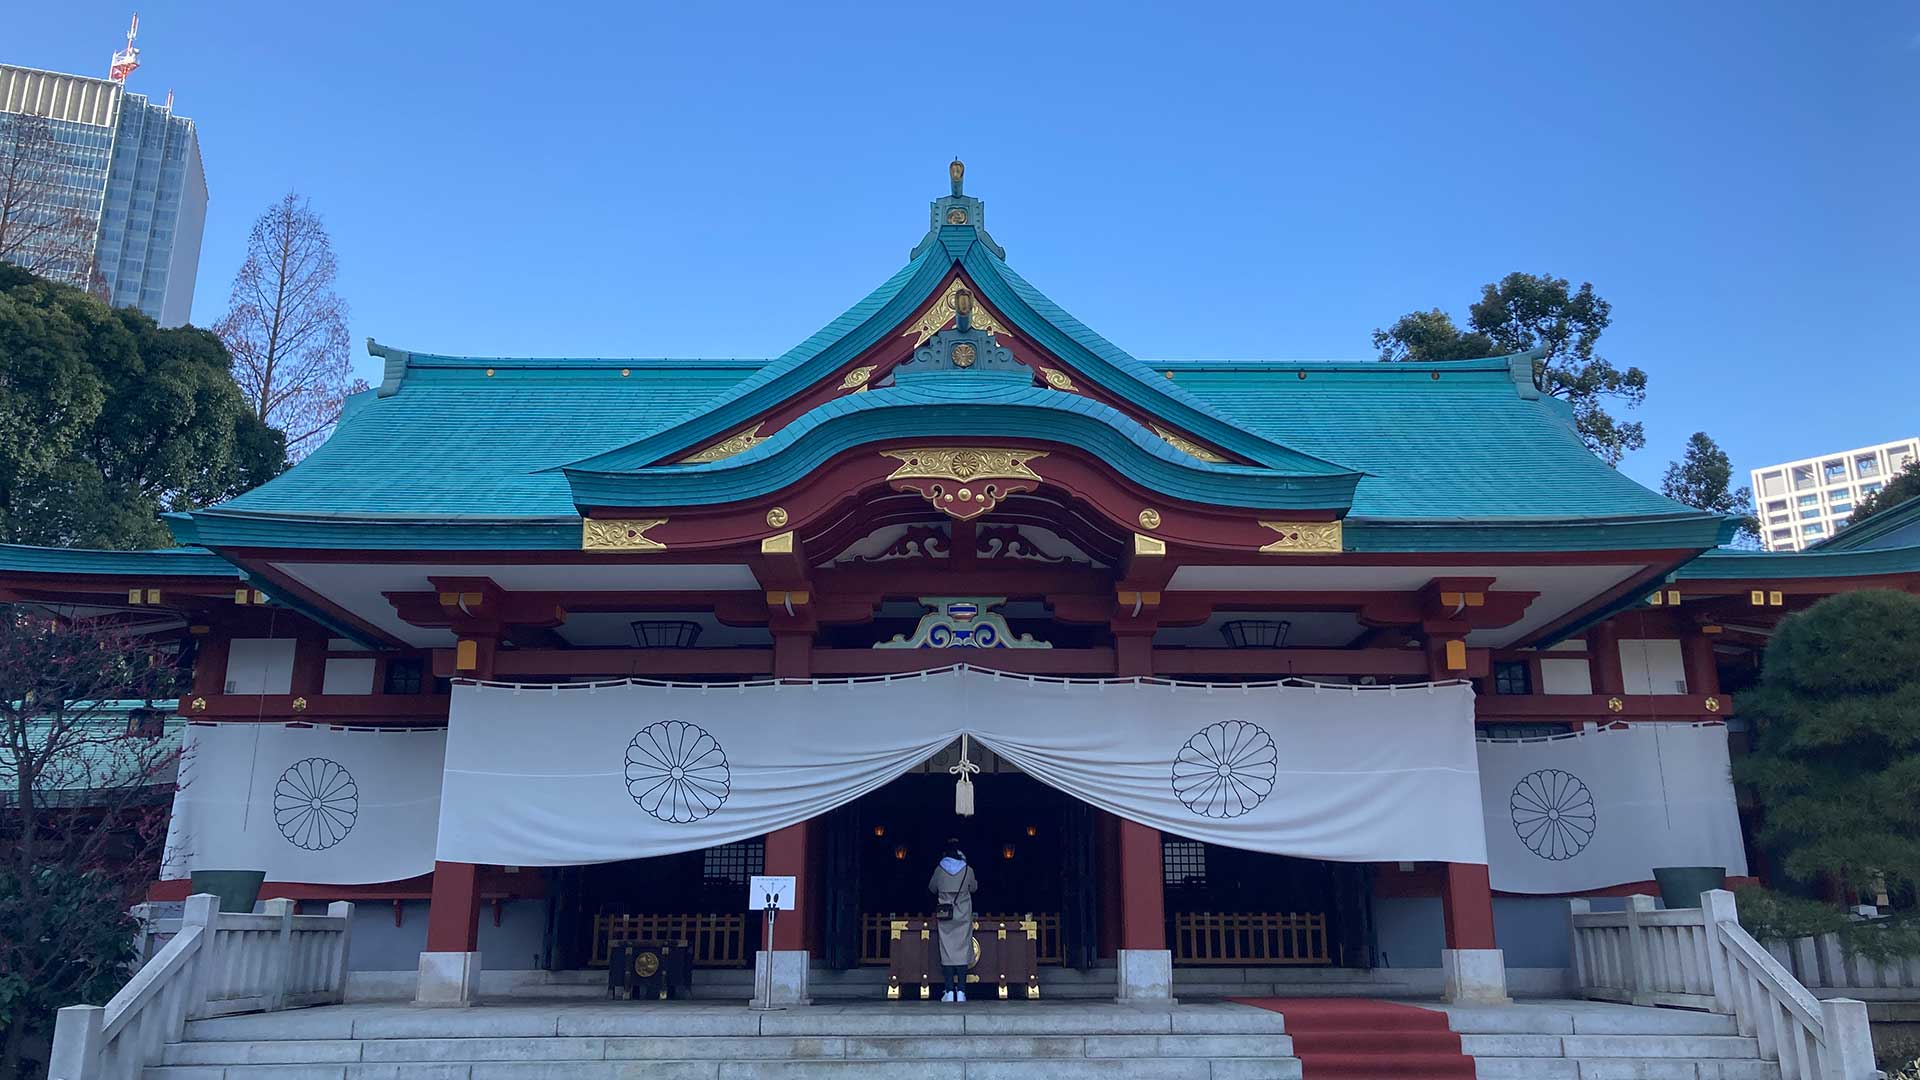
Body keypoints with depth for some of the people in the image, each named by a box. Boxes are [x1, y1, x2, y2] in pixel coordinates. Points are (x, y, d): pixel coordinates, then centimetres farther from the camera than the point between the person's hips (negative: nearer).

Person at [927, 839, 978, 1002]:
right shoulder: (968, 870, -5)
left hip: (945, 914, 0)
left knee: (947, 950, 4)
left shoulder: (939, 870, -3)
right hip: (963, 915, 0)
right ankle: (961, 991, -2)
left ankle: (950, 992, -1)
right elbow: (973, 888, 11)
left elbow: (932, 888, 11)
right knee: (962, 950, 2)